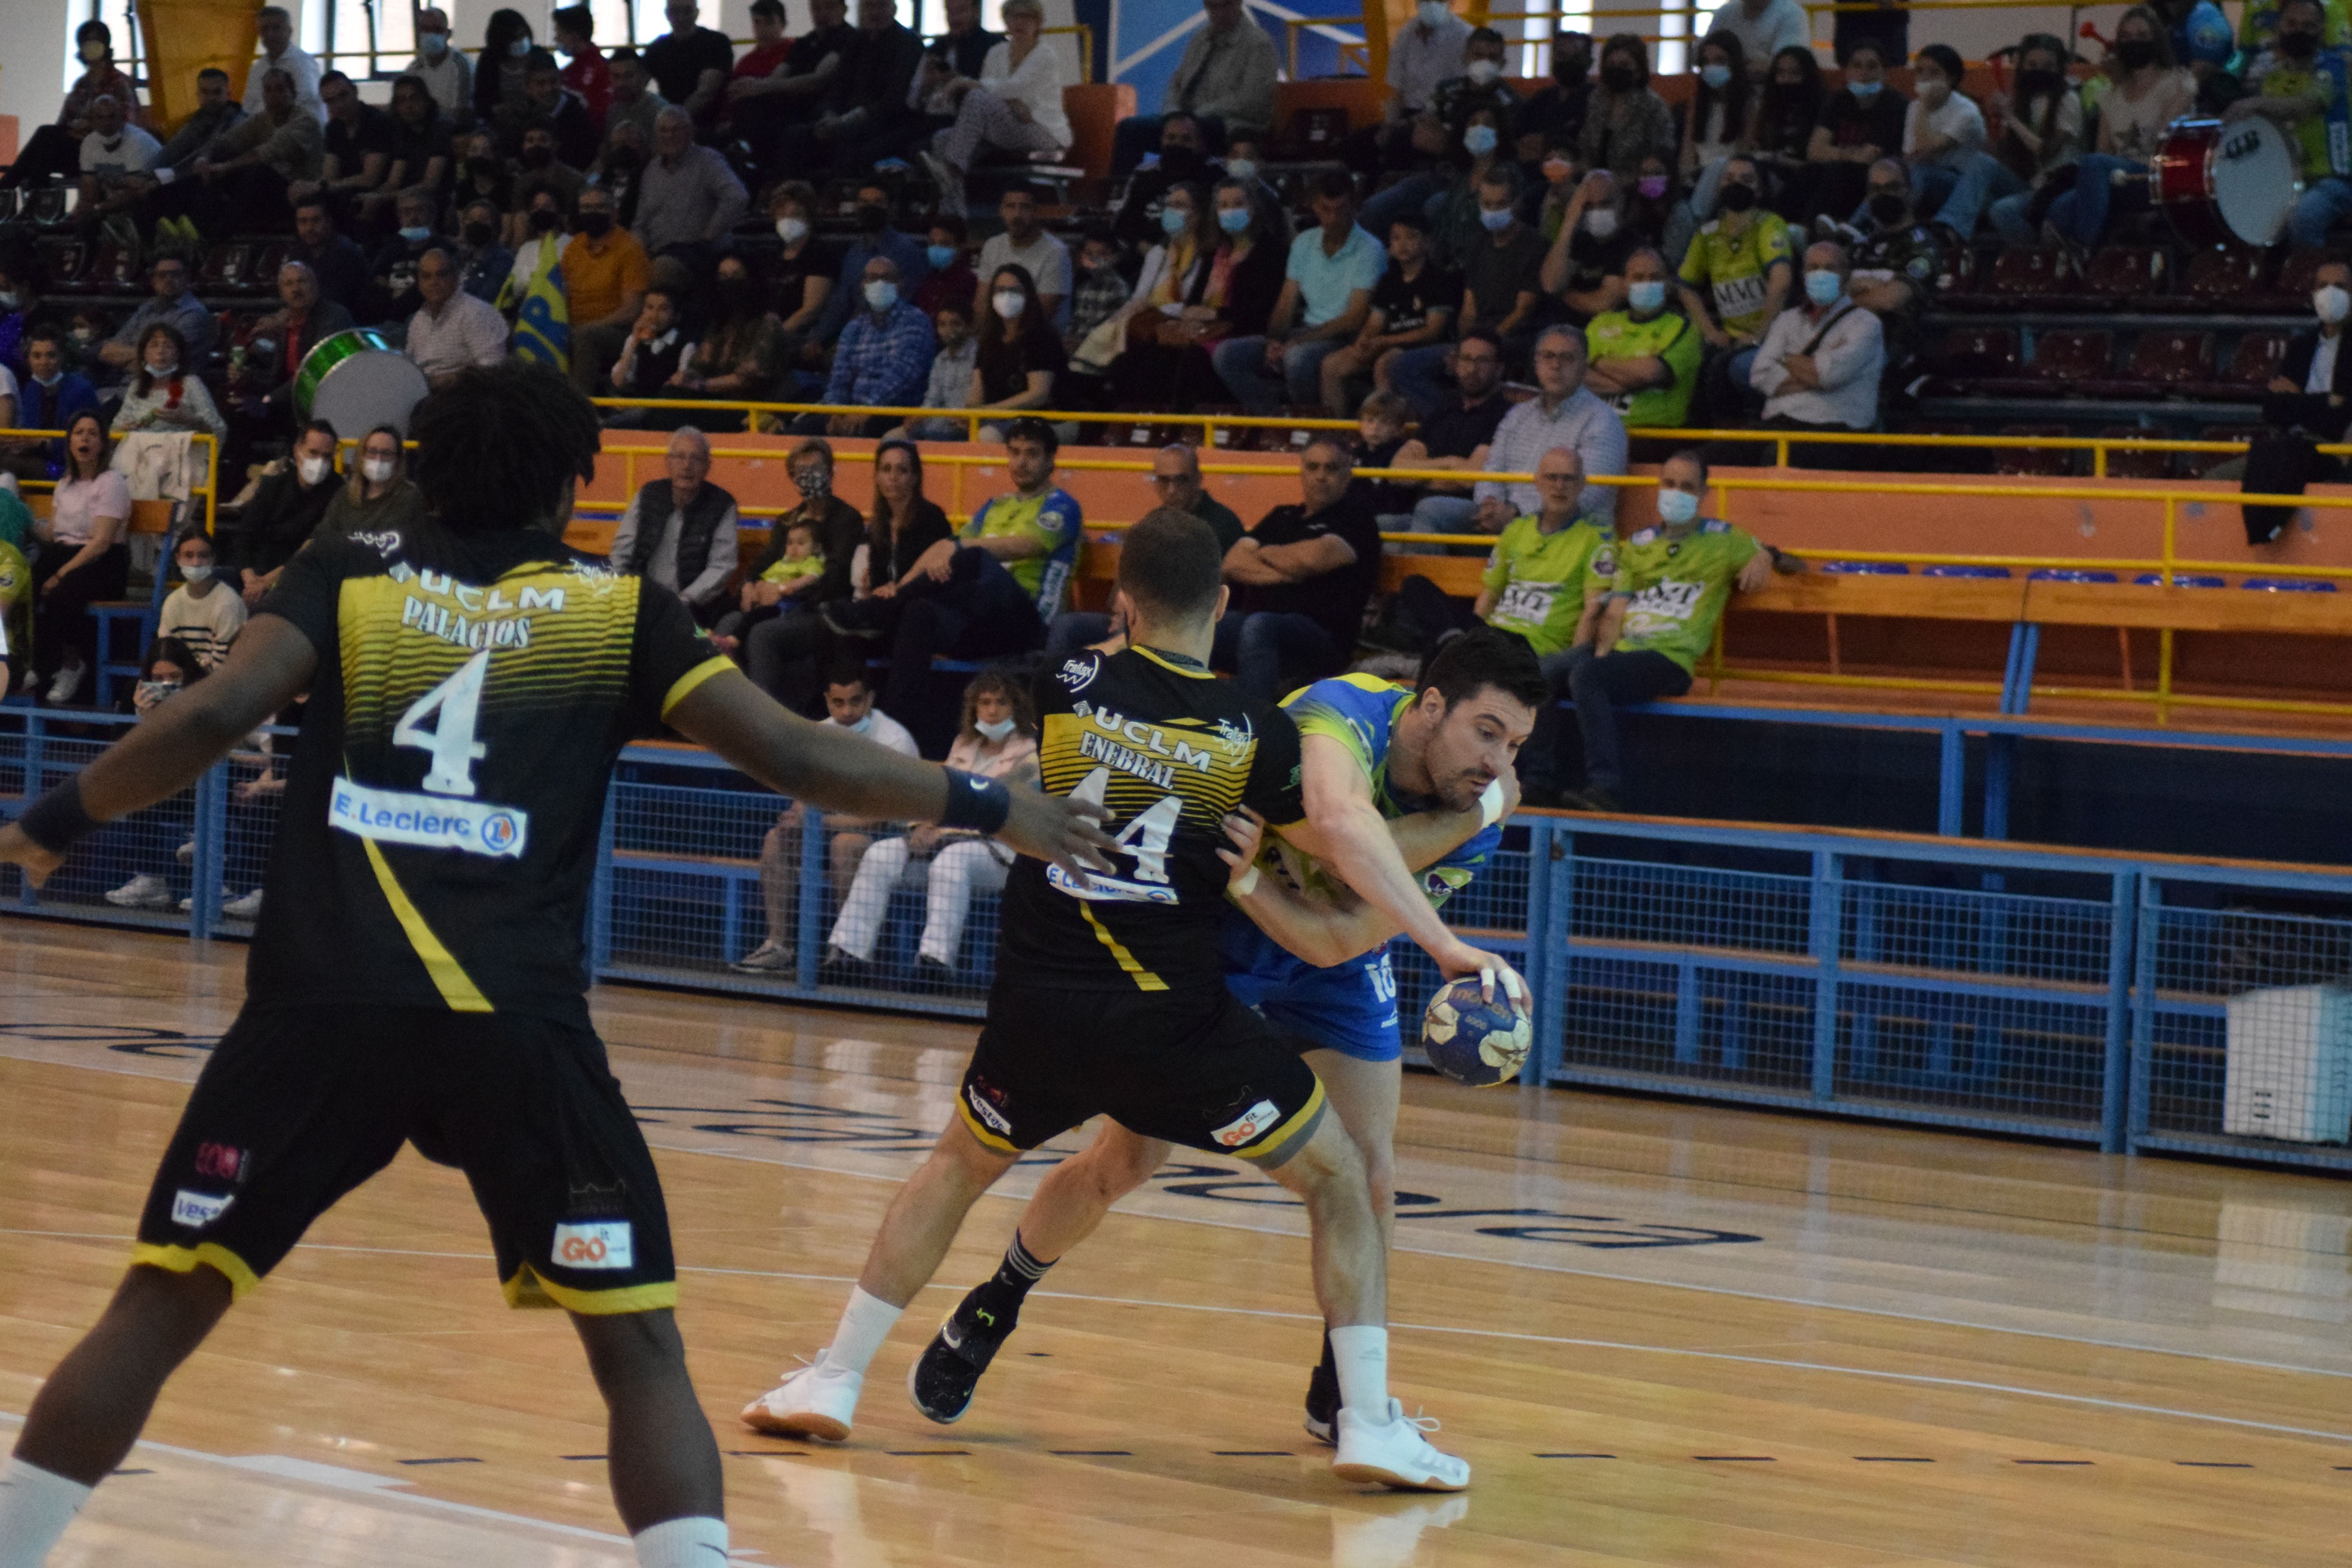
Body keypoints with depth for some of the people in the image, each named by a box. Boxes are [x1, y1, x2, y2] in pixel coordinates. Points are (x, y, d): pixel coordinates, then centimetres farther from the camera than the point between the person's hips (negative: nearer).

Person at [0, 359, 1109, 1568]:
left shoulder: (347, 581, 15)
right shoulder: (619, 612, 14)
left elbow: (208, 721, 0)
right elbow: (795, 759, 8)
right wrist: (988, 809, 20)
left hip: (323, 1003, 1)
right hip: (512, 1017, -1)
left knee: (158, 1311, 12)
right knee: (640, 1352, 5)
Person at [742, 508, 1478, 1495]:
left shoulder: (1066, 687, 1)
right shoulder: (1260, 736, -3)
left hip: (1040, 1005, 2)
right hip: (1172, 1017, -2)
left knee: (958, 1166, 28)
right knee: (1339, 1183, 12)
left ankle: (836, 1379, 25)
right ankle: (1369, 1425, 1)